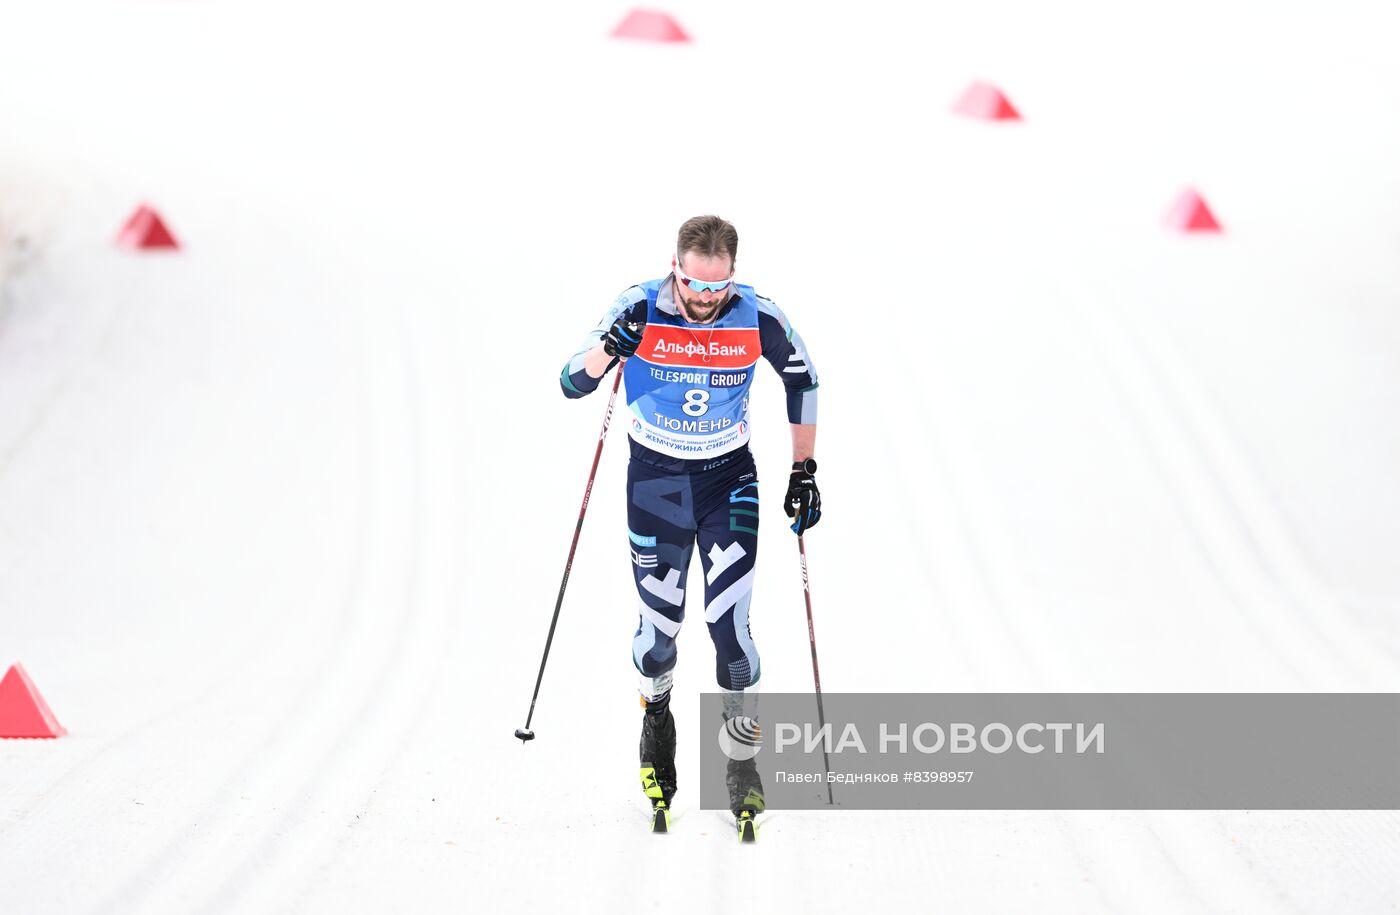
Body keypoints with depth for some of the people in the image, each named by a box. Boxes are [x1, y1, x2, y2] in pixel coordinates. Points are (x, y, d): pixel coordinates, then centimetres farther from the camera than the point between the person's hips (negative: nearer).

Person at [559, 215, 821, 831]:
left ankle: (743, 761, 4)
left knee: (729, 622, -10)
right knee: (659, 622, 4)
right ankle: (656, 714, 36)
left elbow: (803, 381, 3)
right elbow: (572, 384, -12)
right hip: (654, 479, 0)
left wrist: (804, 472, 3)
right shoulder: (640, 309, -17)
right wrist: (611, 348, -33)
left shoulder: (758, 318, -15)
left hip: (729, 479, 0)